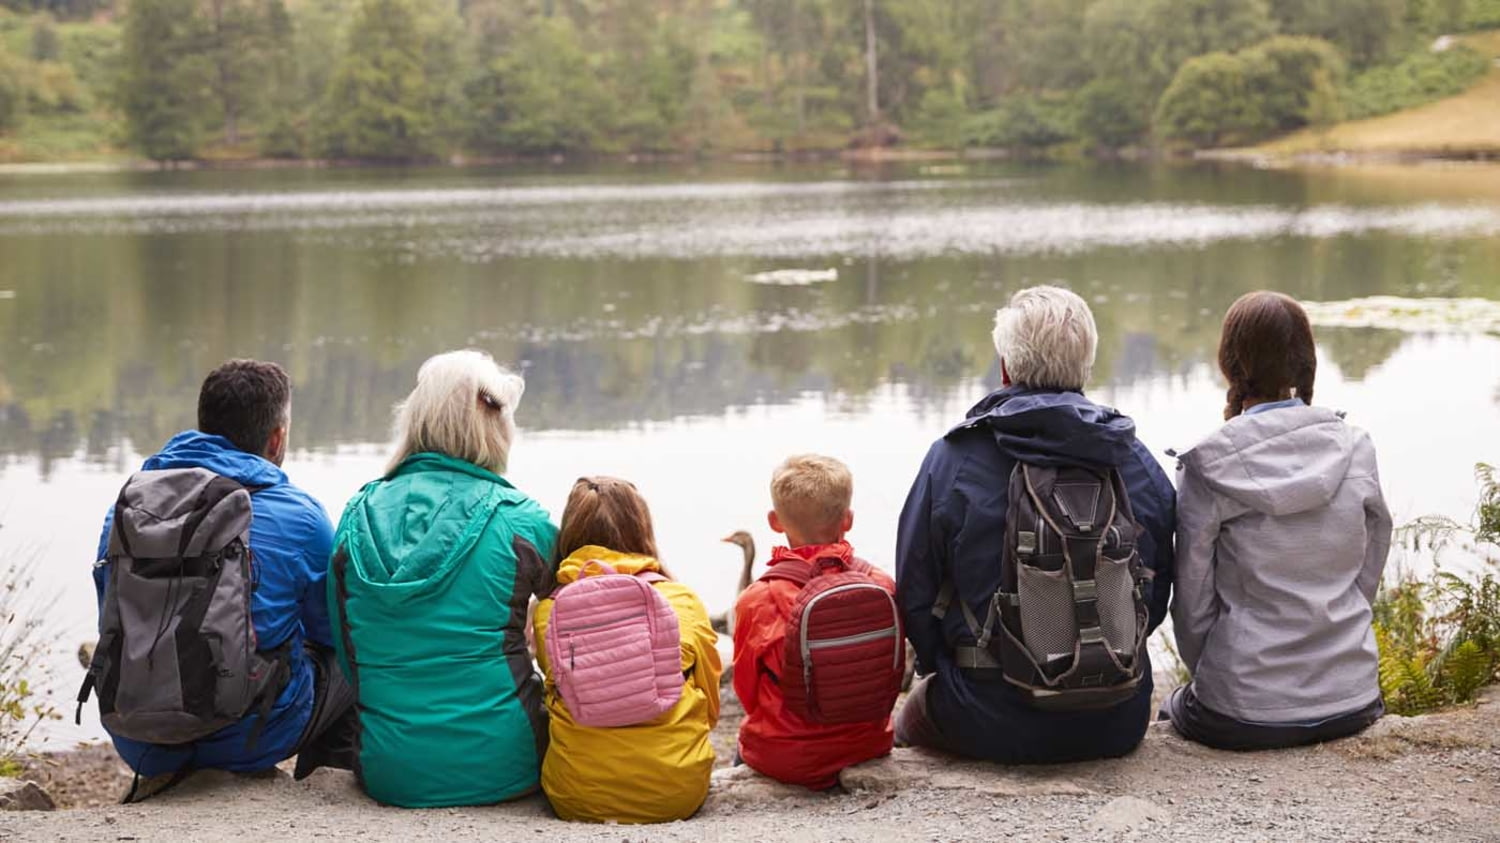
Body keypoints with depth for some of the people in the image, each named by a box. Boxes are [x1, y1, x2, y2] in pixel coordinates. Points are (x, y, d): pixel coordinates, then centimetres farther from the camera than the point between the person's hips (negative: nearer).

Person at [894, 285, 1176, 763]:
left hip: (992, 727, -4)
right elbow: (1158, 597, 8)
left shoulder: (952, 459, -9)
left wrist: (948, 673, 14)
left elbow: (915, 594, -4)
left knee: (911, 717, 27)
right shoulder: (1138, 462, 0)